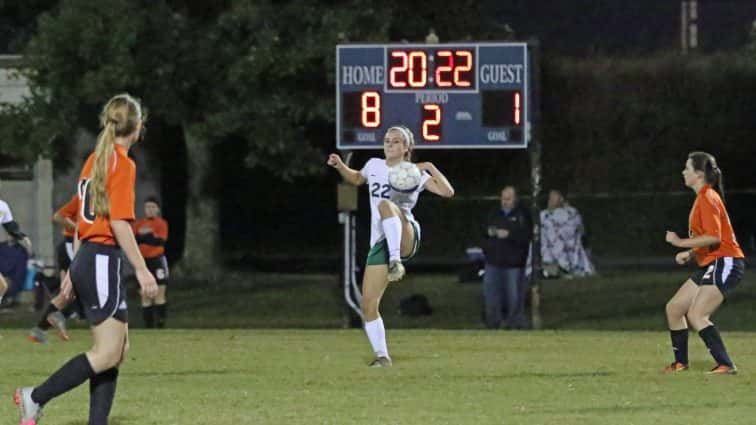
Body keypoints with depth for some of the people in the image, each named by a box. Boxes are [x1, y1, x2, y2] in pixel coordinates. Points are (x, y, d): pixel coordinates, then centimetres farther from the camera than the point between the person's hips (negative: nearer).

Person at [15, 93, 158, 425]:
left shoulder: (95, 160, 15)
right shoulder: (123, 165, -11)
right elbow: (119, 223, -18)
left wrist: (75, 270, 22)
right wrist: (141, 269, -17)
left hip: (86, 259, 9)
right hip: (104, 260, -9)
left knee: (118, 348, 9)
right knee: (107, 353, -8)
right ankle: (35, 398, -9)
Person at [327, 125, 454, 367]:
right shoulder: (374, 166, 16)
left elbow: (447, 192, -6)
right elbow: (356, 179, 37)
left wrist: (430, 168, -13)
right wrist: (340, 167, 20)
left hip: (405, 237, -5)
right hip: (380, 242, 5)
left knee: (386, 204, -37)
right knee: (368, 304, -4)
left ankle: (395, 263, -47)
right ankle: (382, 356, 7)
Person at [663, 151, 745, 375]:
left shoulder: (707, 199, -14)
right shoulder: (703, 198, 17)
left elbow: (714, 237, -23)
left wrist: (681, 242, -17)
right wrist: (690, 254, 11)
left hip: (724, 263, -10)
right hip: (711, 265, 10)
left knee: (696, 315, -19)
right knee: (674, 308, 12)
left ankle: (725, 365, -21)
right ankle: (680, 362, 22)